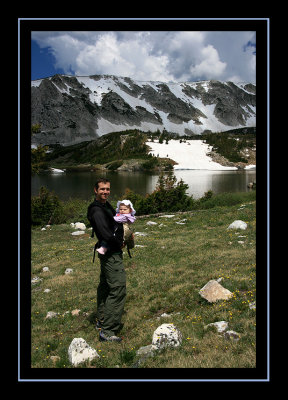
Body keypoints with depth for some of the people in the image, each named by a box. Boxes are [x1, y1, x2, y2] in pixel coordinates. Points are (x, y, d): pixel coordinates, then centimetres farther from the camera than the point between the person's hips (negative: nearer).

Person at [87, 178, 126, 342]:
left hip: (108, 253, 11)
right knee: (118, 290, -11)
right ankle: (107, 331, -8)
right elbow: (105, 233, -30)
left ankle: (102, 320, 34)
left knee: (105, 286, 19)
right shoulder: (97, 210, -20)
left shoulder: (106, 205, 12)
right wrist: (119, 244, -13)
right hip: (111, 254, -11)